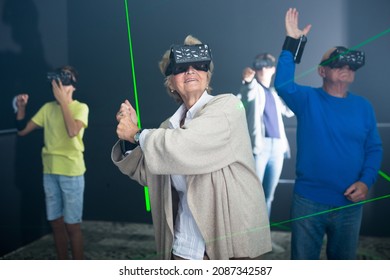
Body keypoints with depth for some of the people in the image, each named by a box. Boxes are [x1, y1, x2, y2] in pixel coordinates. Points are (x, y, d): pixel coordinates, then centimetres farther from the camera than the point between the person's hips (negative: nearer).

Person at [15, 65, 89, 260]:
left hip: (71, 173, -5)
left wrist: (63, 100, -20)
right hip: (50, 172, 5)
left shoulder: (80, 107, -6)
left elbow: (72, 131, -25)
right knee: (56, 223, 13)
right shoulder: (47, 108, 9)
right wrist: (21, 108, -5)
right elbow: (22, 130, 10)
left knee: (72, 224, 0)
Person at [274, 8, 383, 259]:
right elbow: (282, 84, -24)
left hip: (350, 204, 3)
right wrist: (293, 43, -30)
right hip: (309, 201, -2)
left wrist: (366, 181, -12)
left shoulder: (363, 107, 3)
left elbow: (374, 149, 4)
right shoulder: (308, 99, -5)